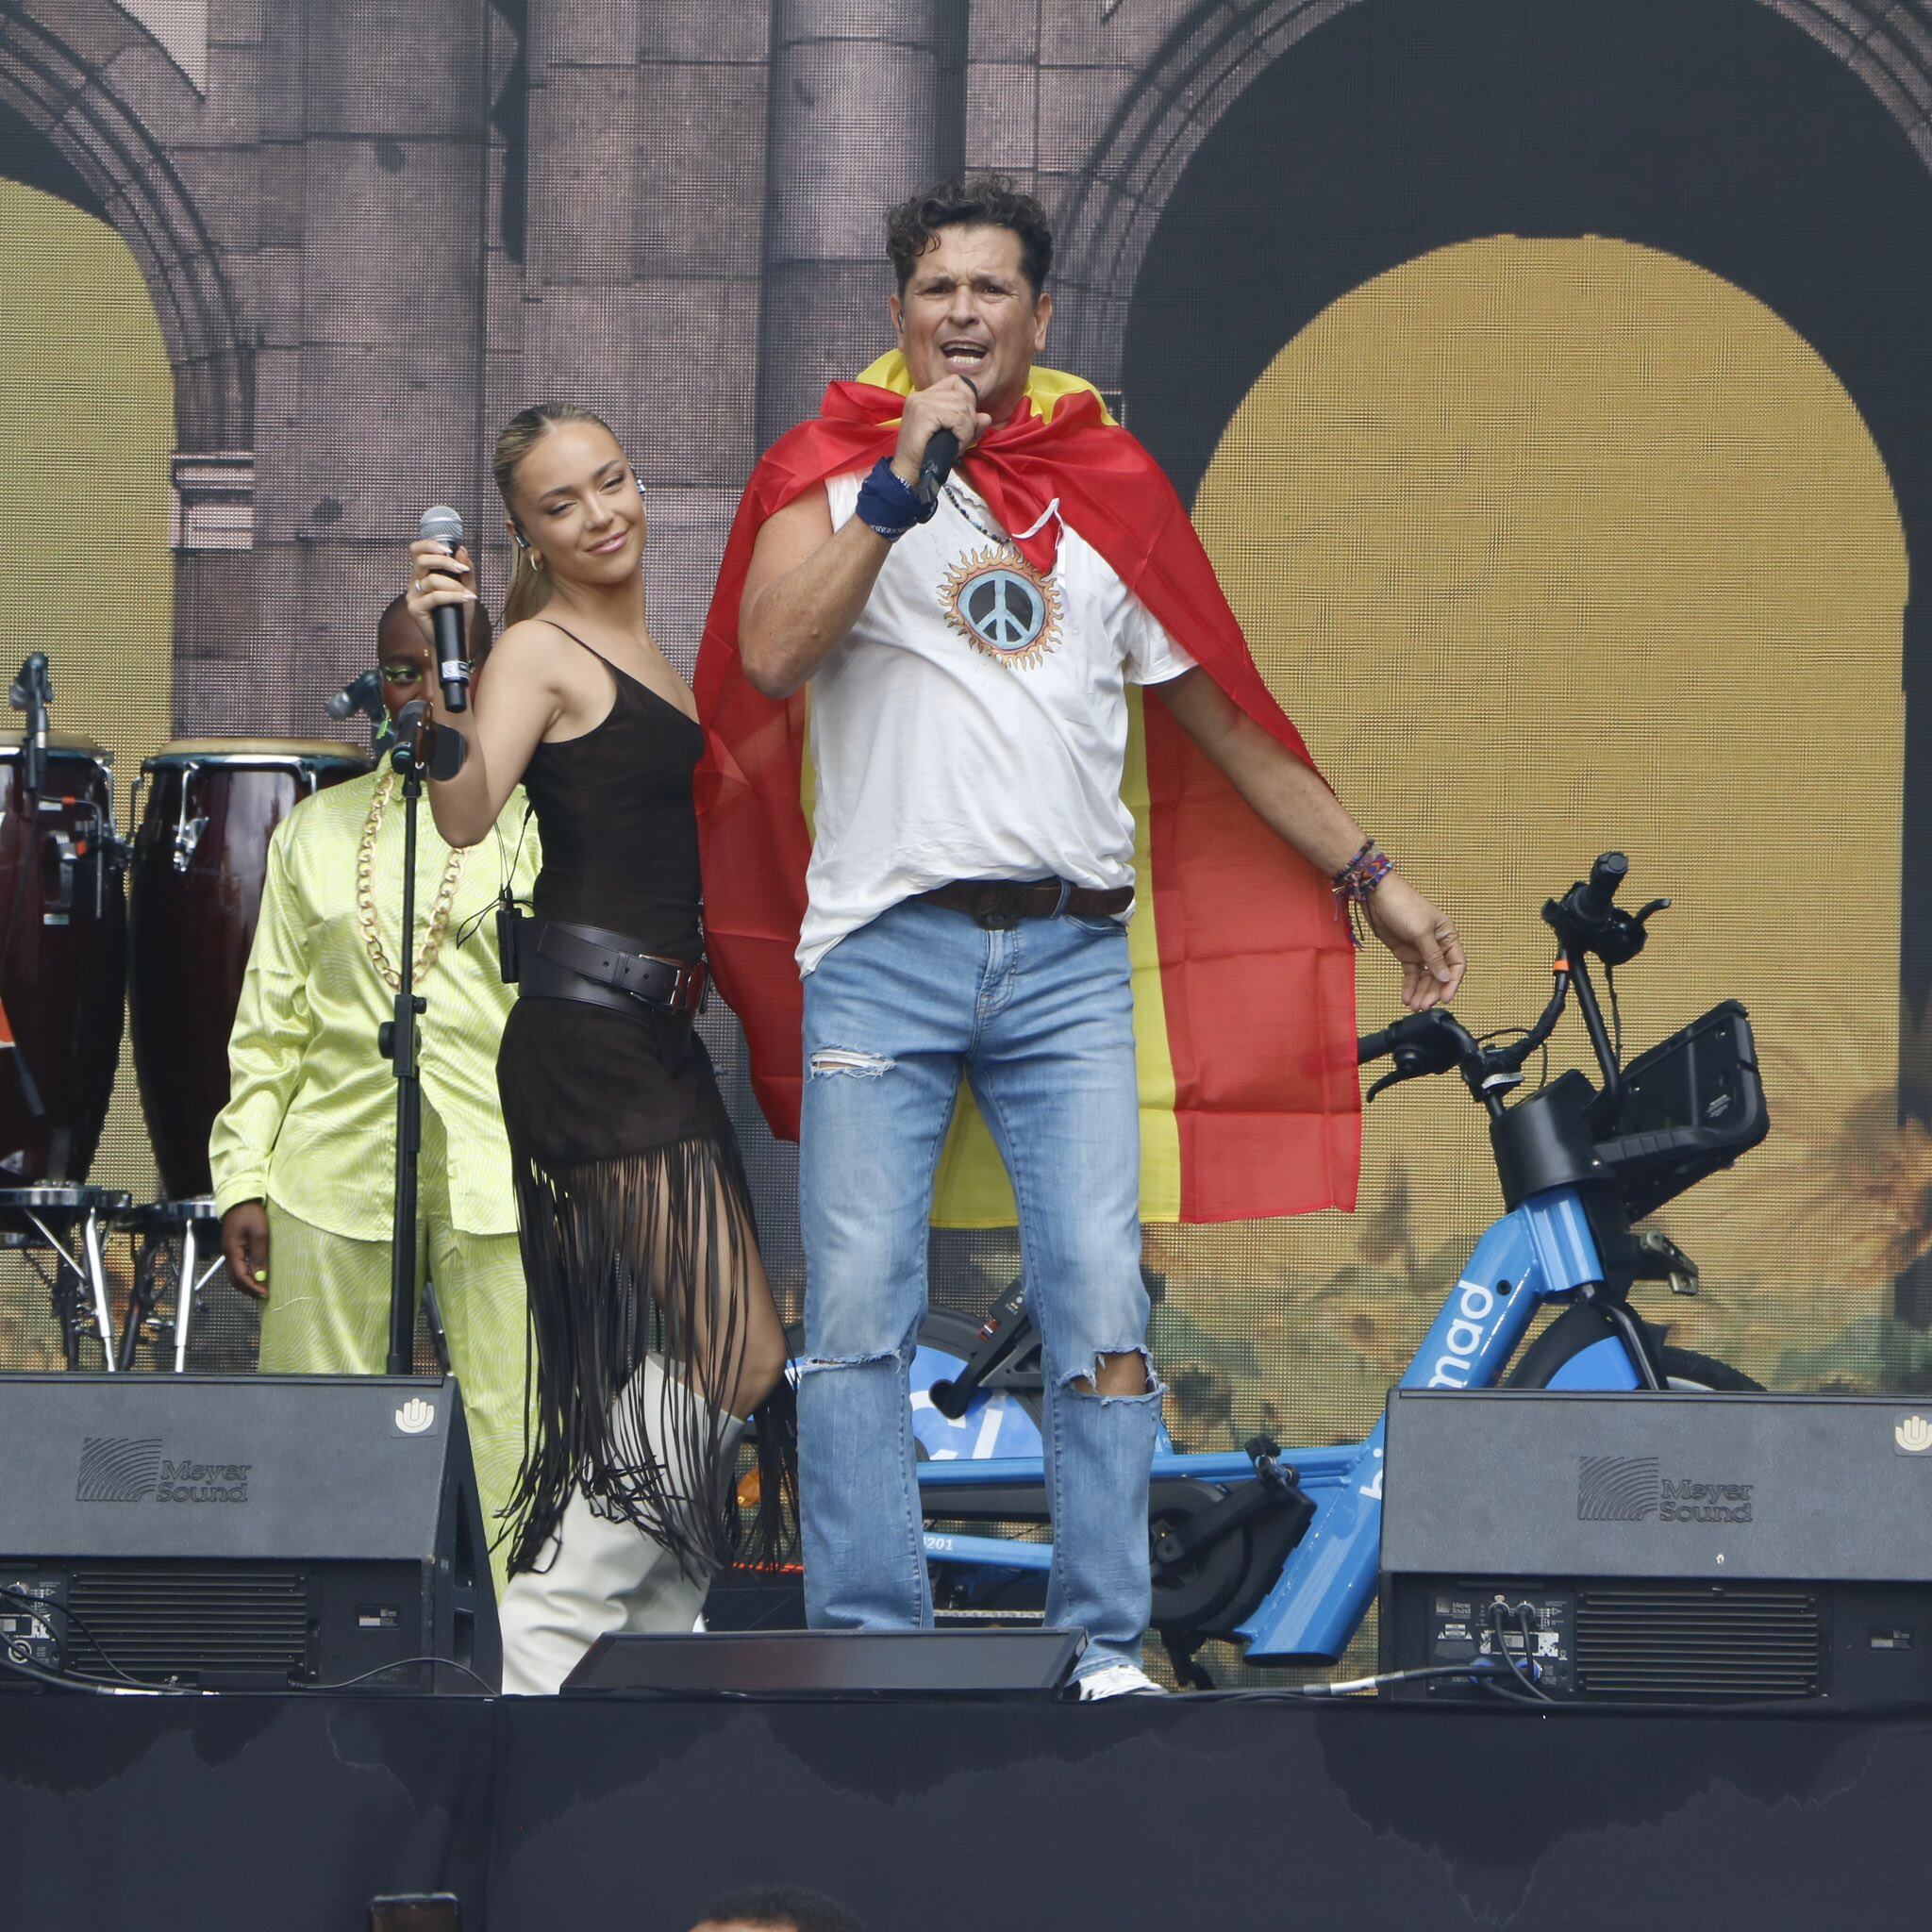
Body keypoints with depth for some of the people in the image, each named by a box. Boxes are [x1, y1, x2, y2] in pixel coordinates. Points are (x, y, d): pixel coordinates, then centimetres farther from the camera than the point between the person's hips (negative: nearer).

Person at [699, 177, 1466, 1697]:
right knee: (860, 1312, -7)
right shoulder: (834, 471, 8)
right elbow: (770, 654, -10)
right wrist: (902, 485, -13)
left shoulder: (1112, 490, 16)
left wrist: (1371, 875, 19)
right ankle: (868, 1642, -4)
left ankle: (1107, 1645, -4)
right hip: (885, 945, -2)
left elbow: (1222, 717, 21)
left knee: (1101, 1306, -7)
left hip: (1070, 956, 2)